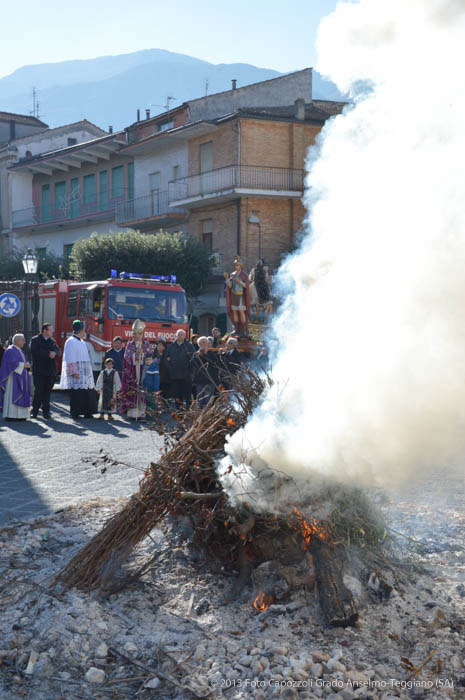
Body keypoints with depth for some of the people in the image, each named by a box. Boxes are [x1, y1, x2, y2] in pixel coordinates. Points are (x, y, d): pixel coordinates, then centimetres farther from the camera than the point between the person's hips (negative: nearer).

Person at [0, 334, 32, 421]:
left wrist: (26, 364, -1)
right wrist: (23, 365, -18)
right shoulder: (11, 350, -13)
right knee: (12, 395, -8)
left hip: (20, 377, 10)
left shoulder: (19, 350, 16)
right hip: (13, 376, -10)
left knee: (20, 395, 8)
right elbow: (11, 363, -22)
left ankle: (19, 415, 10)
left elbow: (22, 361, 20)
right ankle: (10, 416, -6)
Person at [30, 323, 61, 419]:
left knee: (47, 392, 4)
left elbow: (58, 351, 4)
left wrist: (54, 353, -17)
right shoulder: (35, 340, 2)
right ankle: (34, 411, 6)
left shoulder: (52, 341, 17)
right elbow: (37, 351, -14)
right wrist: (48, 354, -16)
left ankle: (46, 411, 10)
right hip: (39, 370, -4)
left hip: (50, 371, 4)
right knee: (38, 391, -5)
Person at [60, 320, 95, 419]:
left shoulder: (82, 342, 18)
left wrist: (89, 372, 18)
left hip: (84, 374, 9)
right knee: (76, 395, -7)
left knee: (87, 394, 8)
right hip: (76, 374, -9)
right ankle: (75, 414, -2)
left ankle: (87, 413, 13)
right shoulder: (71, 342, -9)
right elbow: (70, 359, -15)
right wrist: (74, 372, -21)